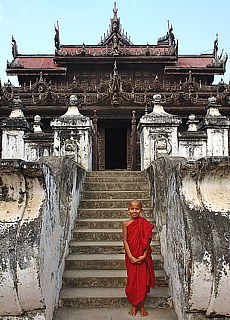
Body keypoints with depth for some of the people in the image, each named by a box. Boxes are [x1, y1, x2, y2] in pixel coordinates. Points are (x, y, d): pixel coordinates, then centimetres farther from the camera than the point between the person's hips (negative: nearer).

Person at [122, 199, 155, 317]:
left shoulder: (145, 223, -5)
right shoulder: (126, 224, -4)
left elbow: (147, 241, -4)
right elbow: (125, 241, -4)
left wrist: (144, 255, -15)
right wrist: (130, 257, -12)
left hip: (143, 257, 0)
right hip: (131, 257, 0)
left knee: (143, 280, 6)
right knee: (132, 280, 8)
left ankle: (142, 306, 23)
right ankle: (133, 305, 25)